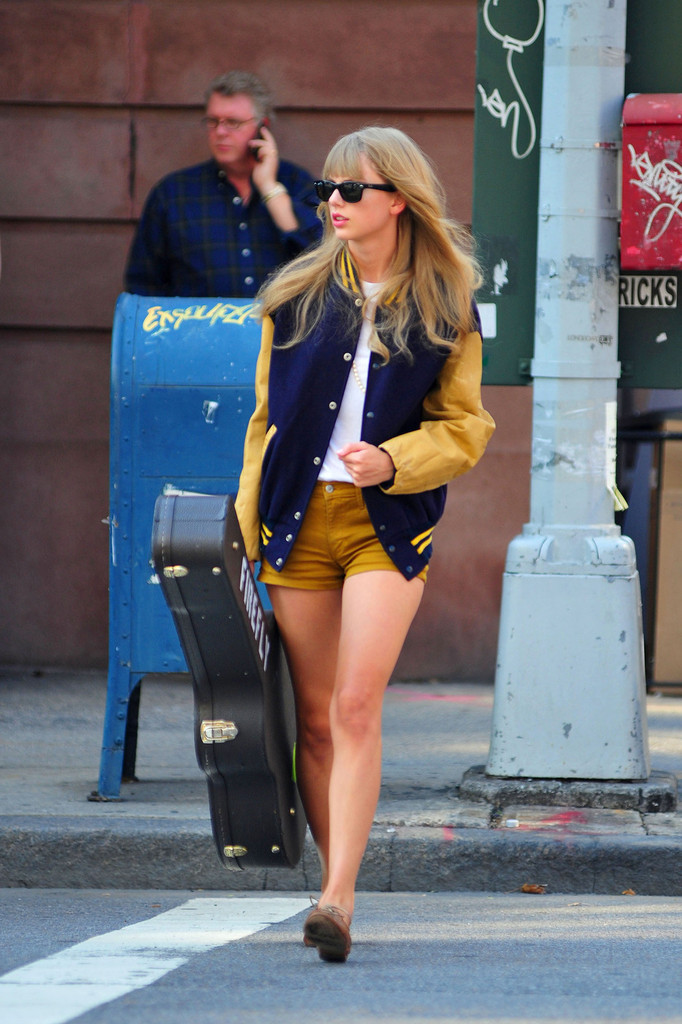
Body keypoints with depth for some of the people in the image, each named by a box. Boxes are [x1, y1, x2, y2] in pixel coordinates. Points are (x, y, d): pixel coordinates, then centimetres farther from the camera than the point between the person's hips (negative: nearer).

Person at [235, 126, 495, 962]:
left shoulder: (446, 309, 2)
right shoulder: (297, 294, 8)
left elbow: (465, 426, 5)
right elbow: (267, 415, 14)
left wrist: (393, 463, -13)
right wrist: (249, 525, 10)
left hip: (391, 524, -3)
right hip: (299, 518, 3)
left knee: (356, 709, -16)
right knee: (315, 719, 5)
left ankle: (337, 898, -20)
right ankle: (335, 883, 15)